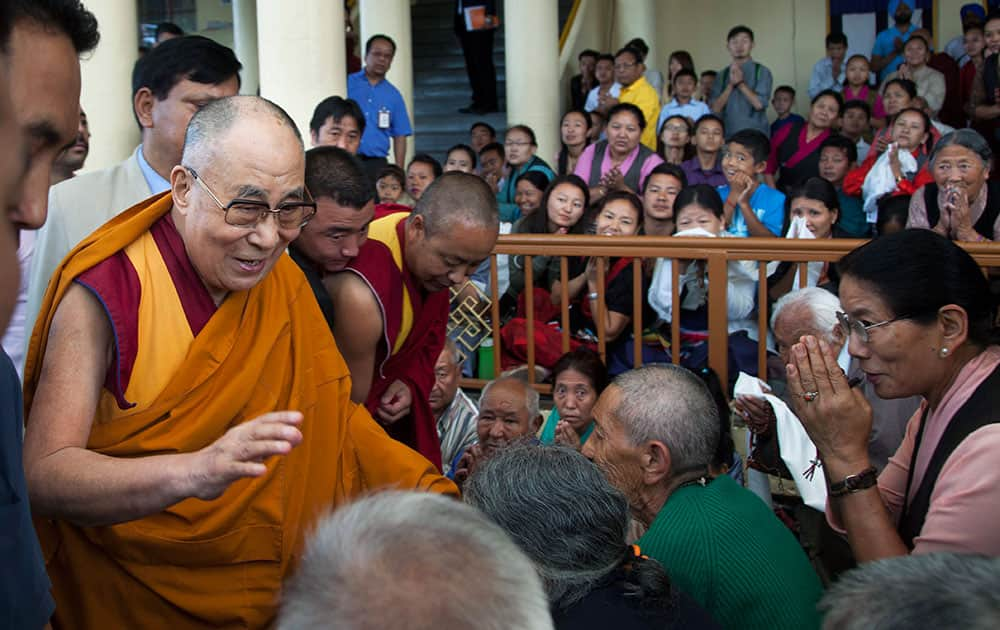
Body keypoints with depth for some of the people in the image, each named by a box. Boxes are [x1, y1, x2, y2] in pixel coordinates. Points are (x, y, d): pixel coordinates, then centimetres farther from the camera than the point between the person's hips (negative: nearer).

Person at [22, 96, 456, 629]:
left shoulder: (280, 282, -1)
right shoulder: (105, 292, -20)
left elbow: (327, 406, 7)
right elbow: (42, 473, -28)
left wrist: (426, 490, -8)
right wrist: (192, 472, -44)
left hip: (270, 586, 4)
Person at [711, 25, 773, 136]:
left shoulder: (762, 72, 2)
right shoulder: (722, 75, 10)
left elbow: (759, 104, -7)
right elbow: (716, 109, 2)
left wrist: (740, 83, -9)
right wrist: (731, 85, -8)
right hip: (728, 135, 2)